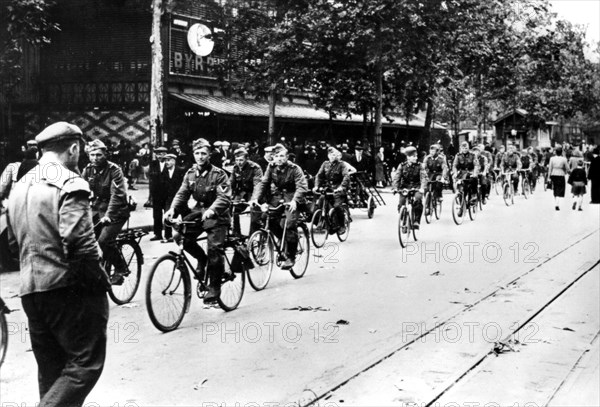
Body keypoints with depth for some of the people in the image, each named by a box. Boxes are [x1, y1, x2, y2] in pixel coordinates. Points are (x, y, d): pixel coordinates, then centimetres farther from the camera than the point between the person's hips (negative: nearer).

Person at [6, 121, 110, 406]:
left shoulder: (20, 186, 15)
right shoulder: (69, 183, -11)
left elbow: (14, 241, 21)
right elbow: (77, 240, -23)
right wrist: (98, 279, -13)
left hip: (30, 290, 8)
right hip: (67, 286, -8)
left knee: (51, 369, 17)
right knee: (86, 362, -2)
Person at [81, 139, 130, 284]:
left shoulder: (114, 170, -14)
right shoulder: (88, 170, 2)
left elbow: (117, 194, -24)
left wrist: (108, 215, -36)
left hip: (116, 211, -6)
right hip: (97, 209, 6)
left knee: (104, 240, -23)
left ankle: (121, 268, -3)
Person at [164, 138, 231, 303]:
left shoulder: (219, 174, -11)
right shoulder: (190, 173, 5)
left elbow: (224, 197, -21)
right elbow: (182, 194, 3)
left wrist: (211, 210, -39)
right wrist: (173, 209, -17)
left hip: (216, 215, -5)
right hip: (198, 211, 5)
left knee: (214, 249, -13)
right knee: (182, 236, -17)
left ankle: (214, 287, 0)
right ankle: (201, 258, 12)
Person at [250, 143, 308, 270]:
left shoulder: (294, 169, -13)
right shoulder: (271, 167, -1)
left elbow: (302, 186, -24)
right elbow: (263, 183, -4)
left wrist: (294, 200, -41)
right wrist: (256, 198, -20)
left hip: (291, 198, -5)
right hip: (276, 196, 5)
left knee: (290, 224, -22)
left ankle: (290, 257, -11)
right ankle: (284, 240, 8)